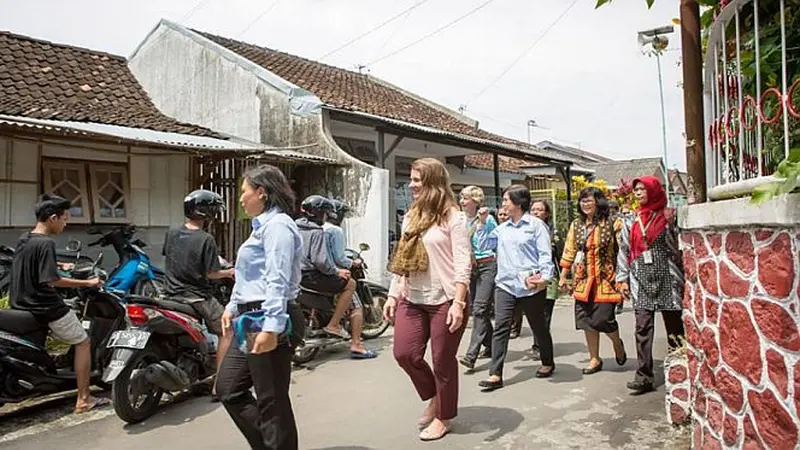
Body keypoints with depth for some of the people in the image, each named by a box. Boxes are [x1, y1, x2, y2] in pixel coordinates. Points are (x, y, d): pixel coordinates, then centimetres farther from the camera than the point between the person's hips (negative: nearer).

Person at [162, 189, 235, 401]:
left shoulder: (171, 233, 2)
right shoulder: (206, 240, -17)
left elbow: (167, 259, 14)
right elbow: (211, 273, -16)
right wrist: (229, 273, 2)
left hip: (172, 294, 7)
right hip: (197, 296, -7)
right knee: (227, 331, 2)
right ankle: (219, 385, -1)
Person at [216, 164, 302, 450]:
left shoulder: (277, 225, -13)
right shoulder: (262, 225, 20)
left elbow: (278, 281, -22)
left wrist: (271, 327, -28)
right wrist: (232, 307, 23)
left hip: (268, 323, -11)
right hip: (251, 321, 11)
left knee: (272, 402, -1)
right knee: (227, 388, 17)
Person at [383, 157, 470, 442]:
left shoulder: (452, 217, -8)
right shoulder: (411, 217, 11)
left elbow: (462, 263, -14)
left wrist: (458, 303, -20)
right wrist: (393, 295, 12)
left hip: (443, 300, -6)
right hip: (412, 299, 6)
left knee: (443, 360, 5)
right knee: (404, 354, 4)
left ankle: (443, 417, 27)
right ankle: (433, 396, 32)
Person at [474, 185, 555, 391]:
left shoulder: (536, 225, -3)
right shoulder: (502, 228, 13)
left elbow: (545, 254, -8)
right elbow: (485, 244, 18)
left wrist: (544, 277, -20)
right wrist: (482, 223, 9)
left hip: (531, 287, -4)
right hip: (505, 285, 4)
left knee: (539, 327, 14)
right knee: (500, 328, -5)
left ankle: (548, 363, 37)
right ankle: (495, 375, -3)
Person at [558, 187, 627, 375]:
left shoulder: (609, 225, -4)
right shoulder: (576, 225, 8)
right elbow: (569, 252, 10)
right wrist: (563, 277, 10)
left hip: (604, 279, -4)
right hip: (583, 280, 4)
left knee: (604, 319, -6)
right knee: (586, 320, 6)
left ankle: (617, 343, 28)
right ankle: (595, 359, 21)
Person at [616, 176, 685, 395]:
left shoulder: (666, 219, 2)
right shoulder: (630, 222, 11)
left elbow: (677, 248, 0)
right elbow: (624, 251, 11)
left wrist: (680, 279, -3)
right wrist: (622, 278, 6)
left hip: (666, 278, -2)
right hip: (641, 280, 2)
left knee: (674, 327, 6)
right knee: (643, 328, -3)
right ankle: (644, 377, -2)